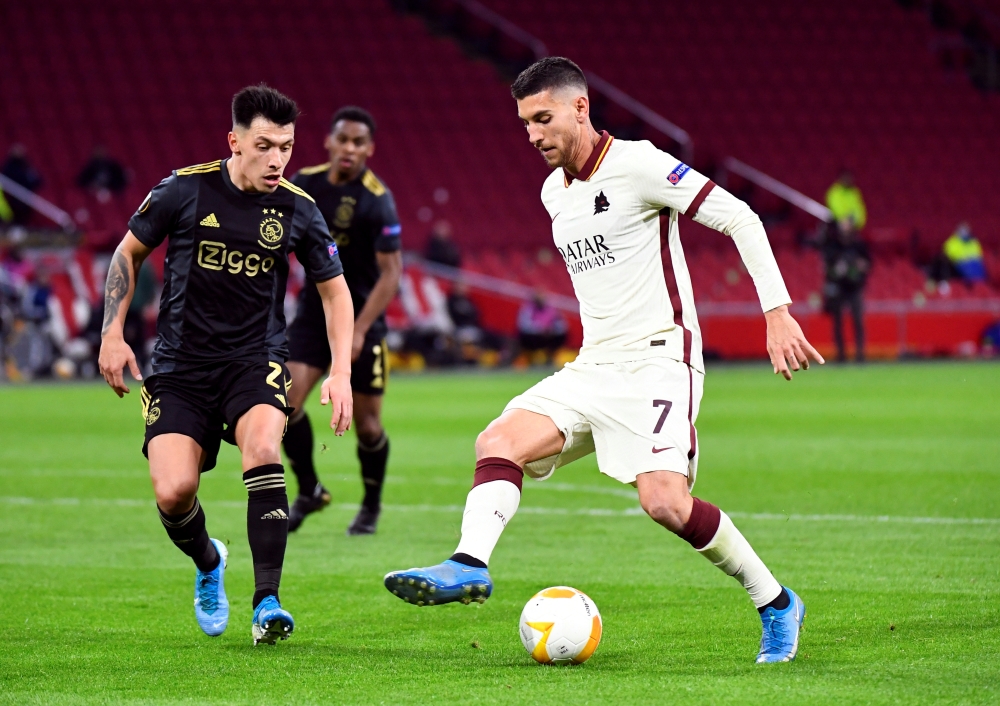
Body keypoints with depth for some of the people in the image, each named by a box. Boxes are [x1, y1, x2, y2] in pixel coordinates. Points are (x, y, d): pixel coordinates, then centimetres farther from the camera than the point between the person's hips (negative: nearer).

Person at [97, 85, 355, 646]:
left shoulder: (297, 209, -3)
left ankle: (267, 601, -25)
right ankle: (208, 563, 22)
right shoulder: (185, 190, -7)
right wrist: (113, 335, 1)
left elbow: (334, 289, 9)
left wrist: (341, 373, -1)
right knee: (174, 493, -15)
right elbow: (129, 253, 8)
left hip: (256, 358, 0)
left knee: (262, 447, -31)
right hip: (181, 364, 0)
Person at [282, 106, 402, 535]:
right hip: (313, 310, 4)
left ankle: (372, 505, 25)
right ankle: (309, 491, 7)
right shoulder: (306, 183, -2)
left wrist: (359, 330, -23)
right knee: (287, 402, -13)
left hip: (361, 316, -4)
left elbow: (391, 272, -17)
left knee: (367, 424, 1)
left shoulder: (377, 201, -16)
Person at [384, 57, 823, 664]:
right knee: (500, 442, -14)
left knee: (666, 503, -21)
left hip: (658, 359, -8)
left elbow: (739, 219, -12)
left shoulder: (637, 165, -10)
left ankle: (776, 604, -4)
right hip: (594, 366, 8)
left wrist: (778, 313, -19)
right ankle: (469, 566, -27)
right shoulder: (554, 192, 15)